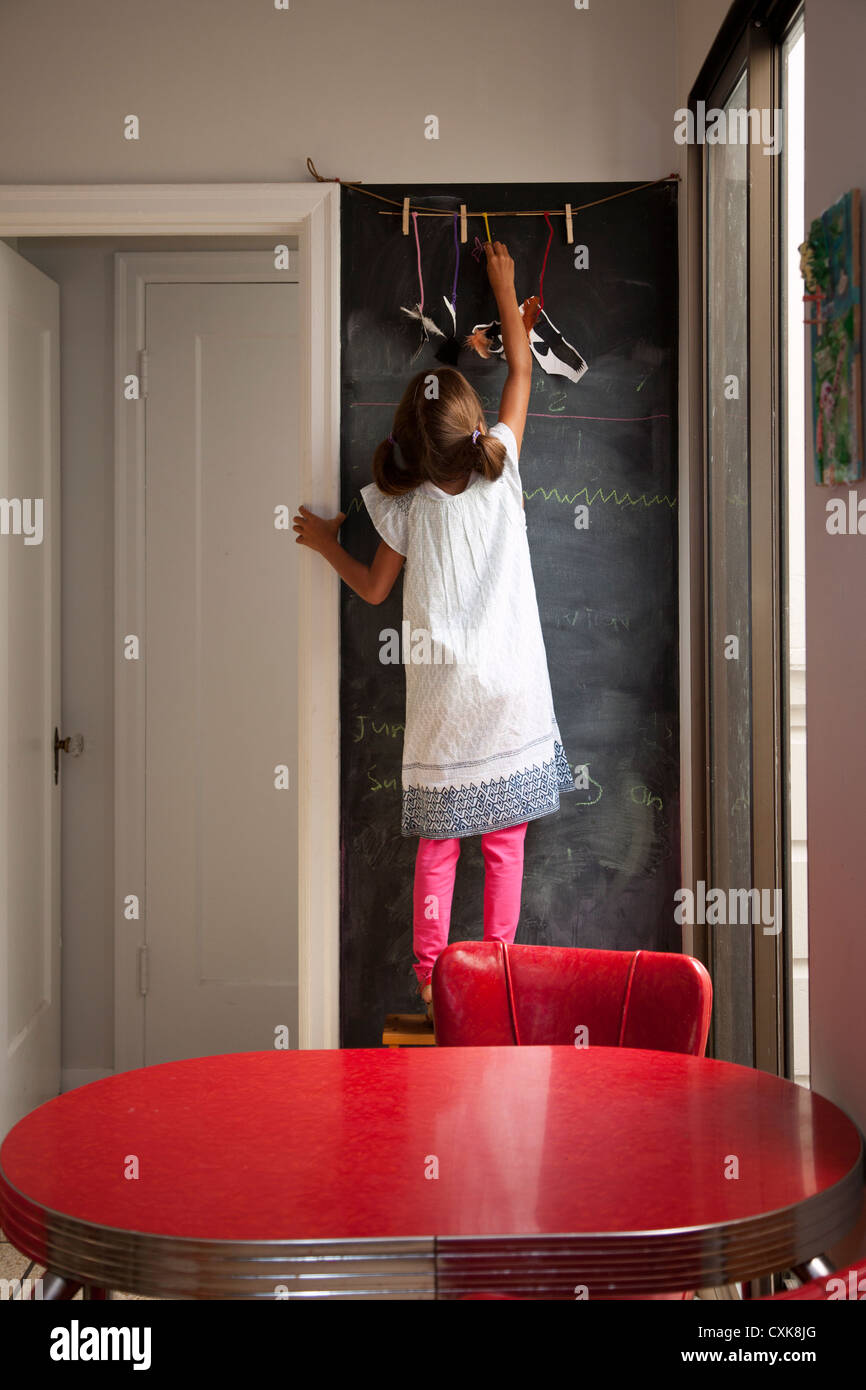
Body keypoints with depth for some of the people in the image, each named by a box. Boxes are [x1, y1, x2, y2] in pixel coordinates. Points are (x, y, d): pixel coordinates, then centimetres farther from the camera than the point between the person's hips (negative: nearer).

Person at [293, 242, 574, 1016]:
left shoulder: (407, 507, -7)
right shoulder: (502, 472, -7)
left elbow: (374, 589, 6)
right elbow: (522, 372, 7)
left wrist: (326, 543, 21)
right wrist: (505, 288, 18)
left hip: (442, 695, 0)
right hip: (509, 690, 0)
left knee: (438, 844, 8)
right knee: (506, 839, 9)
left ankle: (430, 974, 14)